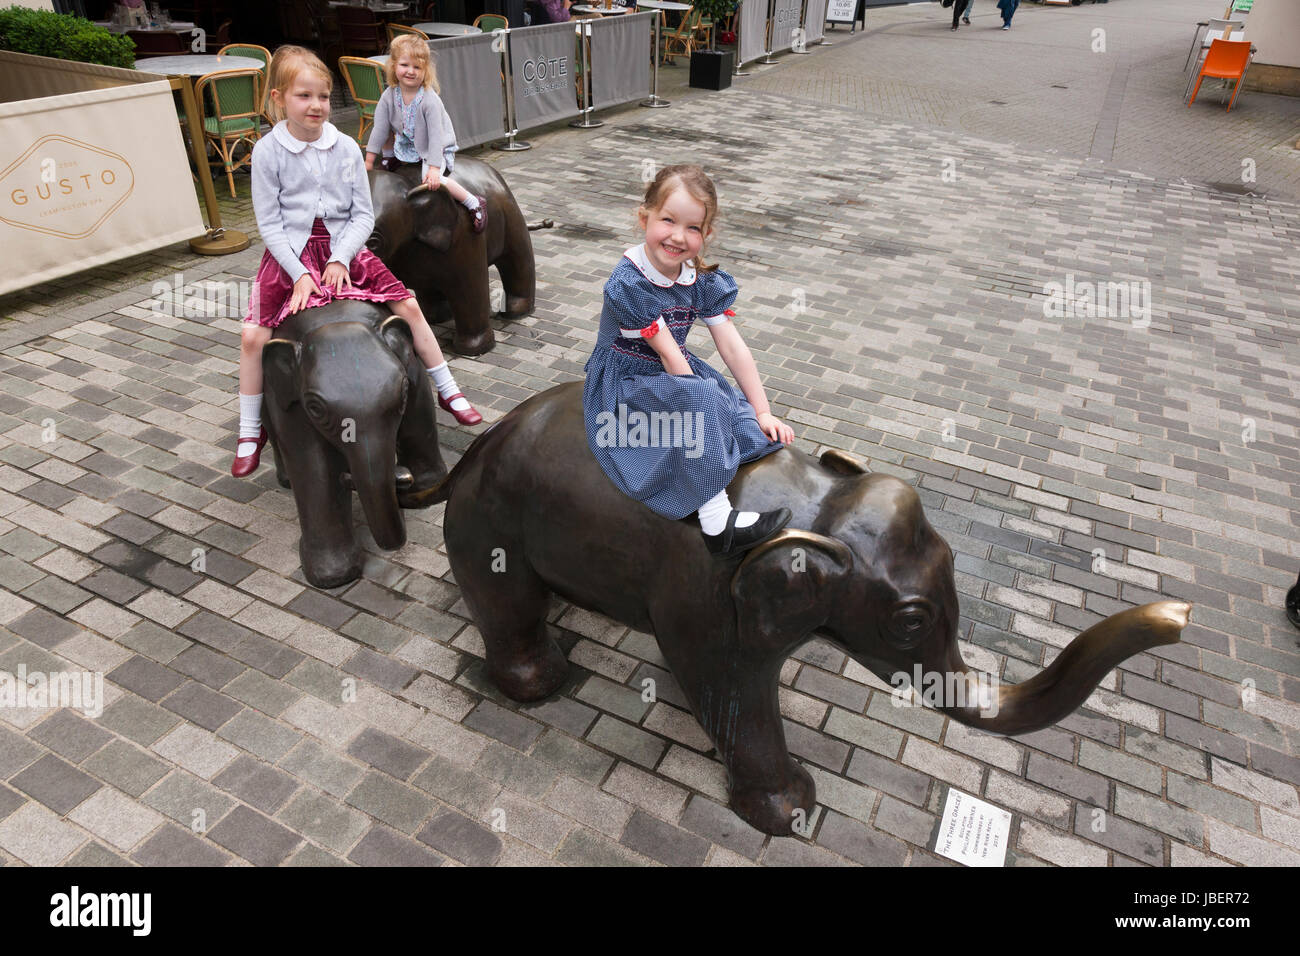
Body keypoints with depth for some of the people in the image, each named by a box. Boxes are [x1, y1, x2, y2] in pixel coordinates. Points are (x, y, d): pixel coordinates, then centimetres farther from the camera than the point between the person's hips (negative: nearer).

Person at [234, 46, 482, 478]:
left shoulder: (346, 148, -3)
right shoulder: (268, 151, -8)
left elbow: (363, 215, -1)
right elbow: (270, 222, -7)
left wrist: (340, 260, -14)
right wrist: (300, 273, -16)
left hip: (343, 248, 2)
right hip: (290, 253, -1)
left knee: (409, 307, -9)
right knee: (253, 335, -13)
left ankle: (448, 392, 8)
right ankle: (250, 431, 6)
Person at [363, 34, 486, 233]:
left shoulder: (430, 100, -27)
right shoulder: (389, 96, -12)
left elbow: (436, 135, -28)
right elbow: (380, 128, -7)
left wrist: (434, 168, -35)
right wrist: (369, 161, -6)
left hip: (437, 148, -6)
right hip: (406, 145, 7)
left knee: (430, 179, -29)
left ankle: (475, 203, -19)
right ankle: (395, 162, 35)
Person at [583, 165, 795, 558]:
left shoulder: (703, 280, -3)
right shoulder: (630, 282, -22)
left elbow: (732, 345, -6)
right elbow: (668, 352, -25)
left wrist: (762, 412, -8)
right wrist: (697, 398, -27)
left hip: (675, 373, 8)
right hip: (623, 385, -8)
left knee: (754, 427, -8)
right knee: (701, 400, -34)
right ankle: (717, 522, -33)